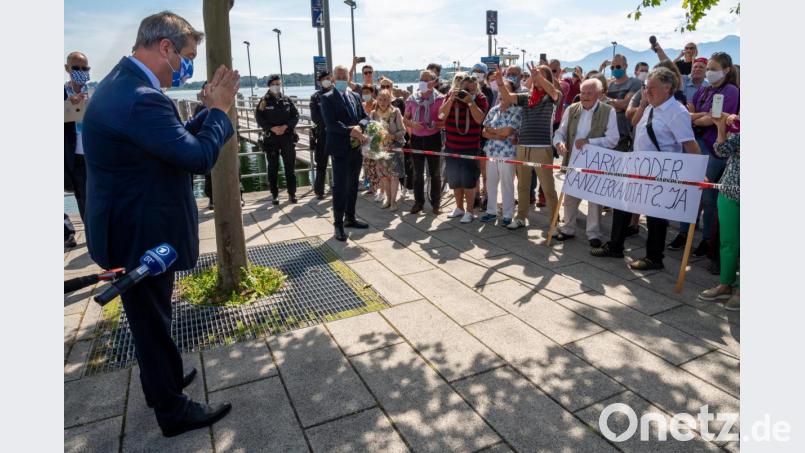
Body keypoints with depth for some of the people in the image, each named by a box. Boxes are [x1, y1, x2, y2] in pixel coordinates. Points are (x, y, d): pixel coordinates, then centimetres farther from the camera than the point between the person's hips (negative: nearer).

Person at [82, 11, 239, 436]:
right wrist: (219, 108, -13)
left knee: (151, 317, 25)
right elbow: (199, 157, -26)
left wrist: (211, 108, 3)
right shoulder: (140, 98, -28)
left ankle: (161, 380, 46)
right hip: (141, 234, -10)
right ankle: (172, 410, 26)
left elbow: (176, 140, 11)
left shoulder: (125, 81, 7)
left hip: (133, 226, 10)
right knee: (152, 321, 6)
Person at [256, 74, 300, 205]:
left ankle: (292, 193, 15)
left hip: (288, 137, 1)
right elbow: (259, 118, -3)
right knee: (273, 168, 5)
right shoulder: (264, 101, 1)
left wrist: (286, 126, -12)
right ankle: (275, 195, 13)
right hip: (271, 139, -1)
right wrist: (272, 128, -16)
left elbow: (296, 115, 3)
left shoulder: (287, 100, 7)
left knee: (290, 167, 5)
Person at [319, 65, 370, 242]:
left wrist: (359, 127, -13)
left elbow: (365, 117, 8)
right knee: (339, 187, -4)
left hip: (356, 148, 6)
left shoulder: (355, 96, 14)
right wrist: (351, 131, -22)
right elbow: (331, 123, -16)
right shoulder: (327, 98, -5)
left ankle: (350, 218, 27)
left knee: (353, 185, 14)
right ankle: (338, 224, 3)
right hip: (340, 149, -6)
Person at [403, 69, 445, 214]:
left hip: (433, 138, -3)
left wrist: (438, 124, -24)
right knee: (417, 173, 8)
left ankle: (436, 203, 16)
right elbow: (405, 118, 10)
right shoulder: (412, 99, 4)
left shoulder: (440, 99, -6)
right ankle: (418, 202, 18)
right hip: (416, 139, 3)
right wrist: (412, 124, -10)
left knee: (435, 172, 7)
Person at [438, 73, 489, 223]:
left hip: (471, 147, -4)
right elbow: (442, 115, -8)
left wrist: (471, 102, -23)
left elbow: (480, 119, -17)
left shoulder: (480, 98, -5)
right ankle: (459, 208, 30)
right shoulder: (451, 95, 2)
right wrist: (451, 99, -18)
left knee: (469, 182, -3)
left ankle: (469, 211, 8)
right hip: (451, 146, 4)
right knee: (454, 180, 14)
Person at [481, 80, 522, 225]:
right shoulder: (493, 110, 10)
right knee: (490, 183, 11)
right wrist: (498, 136, -11)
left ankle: (508, 215, 15)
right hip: (491, 152, 5)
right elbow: (485, 132, 6)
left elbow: (507, 131, -16)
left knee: (507, 184, 3)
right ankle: (491, 211, 26)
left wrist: (491, 130, -1)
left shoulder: (517, 111, -7)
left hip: (507, 153, -5)